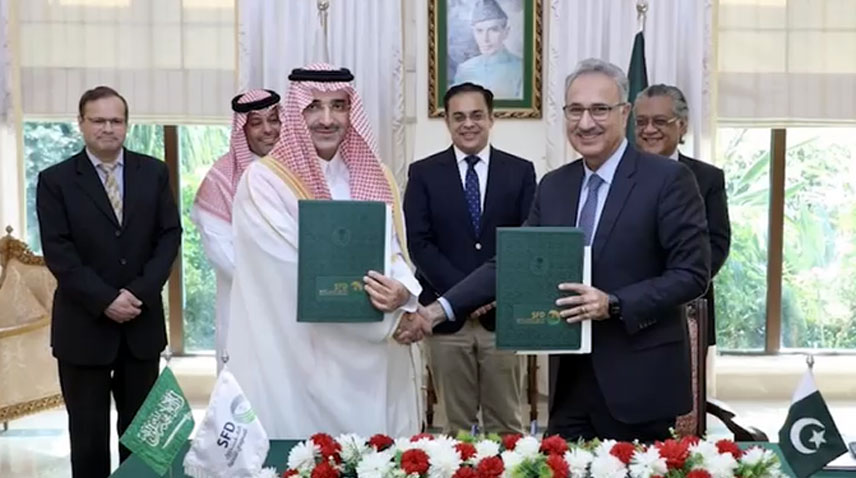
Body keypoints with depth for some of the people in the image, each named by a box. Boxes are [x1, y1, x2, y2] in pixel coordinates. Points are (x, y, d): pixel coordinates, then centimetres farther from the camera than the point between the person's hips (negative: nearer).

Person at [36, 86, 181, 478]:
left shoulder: (154, 173, 5)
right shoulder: (55, 180, -1)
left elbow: (170, 235, 0)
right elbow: (58, 251, -8)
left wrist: (139, 292, -12)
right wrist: (105, 300, -16)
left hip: (142, 322, 2)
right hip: (84, 326, -2)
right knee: (88, 434, 8)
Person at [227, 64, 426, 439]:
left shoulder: (376, 178, 10)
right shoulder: (264, 180, -7)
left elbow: (395, 253, 4)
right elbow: (300, 268, -14)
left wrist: (403, 292, -19)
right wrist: (381, 303, -16)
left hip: (370, 359, 5)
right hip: (297, 359, -4)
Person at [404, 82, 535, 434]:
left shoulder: (520, 171, 7)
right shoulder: (424, 173, 4)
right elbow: (419, 243, -3)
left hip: (502, 314, 1)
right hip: (446, 315, 0)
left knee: (505, 424, 9)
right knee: (456, 424, 9)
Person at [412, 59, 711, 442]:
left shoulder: (668, 179, -7)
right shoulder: (553, 186, 9)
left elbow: (692, 273, -10)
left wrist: (613, 305, -21)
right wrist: (440, 309, -2)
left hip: (640, 380, -4)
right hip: (571, 379, 5)